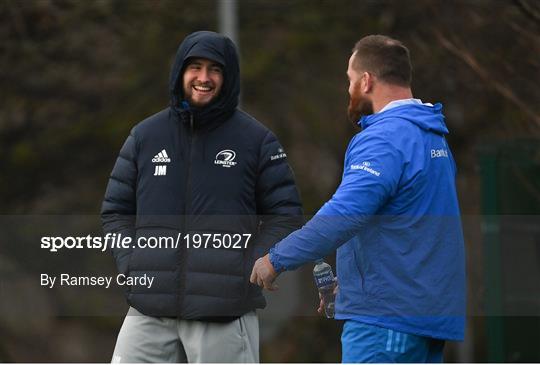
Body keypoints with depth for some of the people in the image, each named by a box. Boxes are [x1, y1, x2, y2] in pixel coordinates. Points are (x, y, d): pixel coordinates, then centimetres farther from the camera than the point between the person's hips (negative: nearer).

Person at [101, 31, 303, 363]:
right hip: (149, 312, 2)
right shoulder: (145, 136, 10)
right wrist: (132, 266, 1)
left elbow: (286, 215, 5)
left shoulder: (257, 140, 3)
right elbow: (116, 210, 16)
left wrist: (248, 272, -7)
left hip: (225, 312, -2)